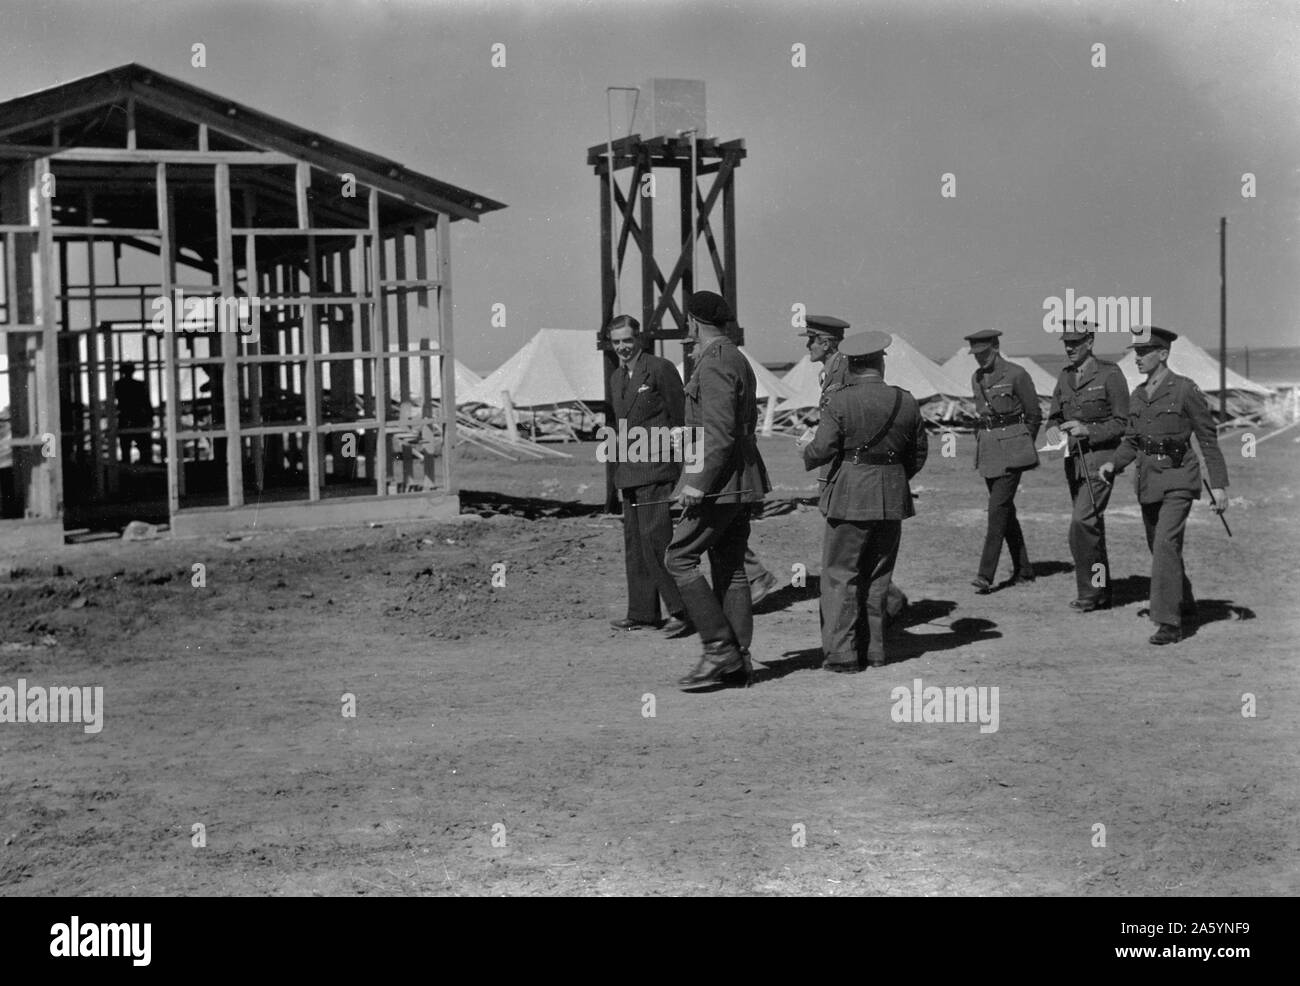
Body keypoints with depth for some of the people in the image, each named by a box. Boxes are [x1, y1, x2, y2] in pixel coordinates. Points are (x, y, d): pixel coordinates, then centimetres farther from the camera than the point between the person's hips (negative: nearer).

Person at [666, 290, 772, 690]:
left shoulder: (714, 365, -15)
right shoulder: (738, 360, 17)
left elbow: (721, 433, -21)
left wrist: (698, 483, -21)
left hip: (719, 481, -10)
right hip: (740, 482, 10)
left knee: (679, 559, -7)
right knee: (730, 569, 9)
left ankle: (720, 649, -9)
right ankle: (737, 661, 10)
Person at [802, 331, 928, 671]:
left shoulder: (839, 401, -10)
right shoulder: (906, 402, 3)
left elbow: (822, 449, -13)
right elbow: (919, 454, 10)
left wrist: (806, 455, 9)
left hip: (850, 498, -4)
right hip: (893, 500, 4)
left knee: (840, 577, 1)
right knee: (878, 578, 15)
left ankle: (841, 653, -3)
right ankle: (875, 650, 19)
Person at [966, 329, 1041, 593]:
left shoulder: (1016, 374, -10)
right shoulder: (976, 378, 10)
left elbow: (1035, 415, -2)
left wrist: (1022, 446, 6)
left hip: (1011, 448, -7)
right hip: (988, 448, 7)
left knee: (998, 508, -13)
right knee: (1006, 510, 10)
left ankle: (986, 575, -17)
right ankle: (1023, 570, 20)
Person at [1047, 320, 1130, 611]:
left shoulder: (1109, 374, -8)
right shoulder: (1065, 377, 12)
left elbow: (1122, 423, -8)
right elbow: (1054, 417, 19)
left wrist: (1088, 431, -19)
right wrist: (1059, 433, -3)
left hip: (1100, 458, -7)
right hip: (1073, 460, 7)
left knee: (1082, 523, -17)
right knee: (1090, 527, 13)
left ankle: (1089, 590, -9)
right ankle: (1101, 592, 22)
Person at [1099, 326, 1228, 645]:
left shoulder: (1186, 390, -9)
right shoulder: (1138, 396, 9)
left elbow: (1208, 439, -6)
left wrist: (1219, 485, -8)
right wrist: (1114, 464, -3)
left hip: (1177, 480, -7)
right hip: (1147, 480, 7)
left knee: (1166, 545, -18)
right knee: (1159, 548, 17)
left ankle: (1169, 623, -18)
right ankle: (1184, 604, 39)